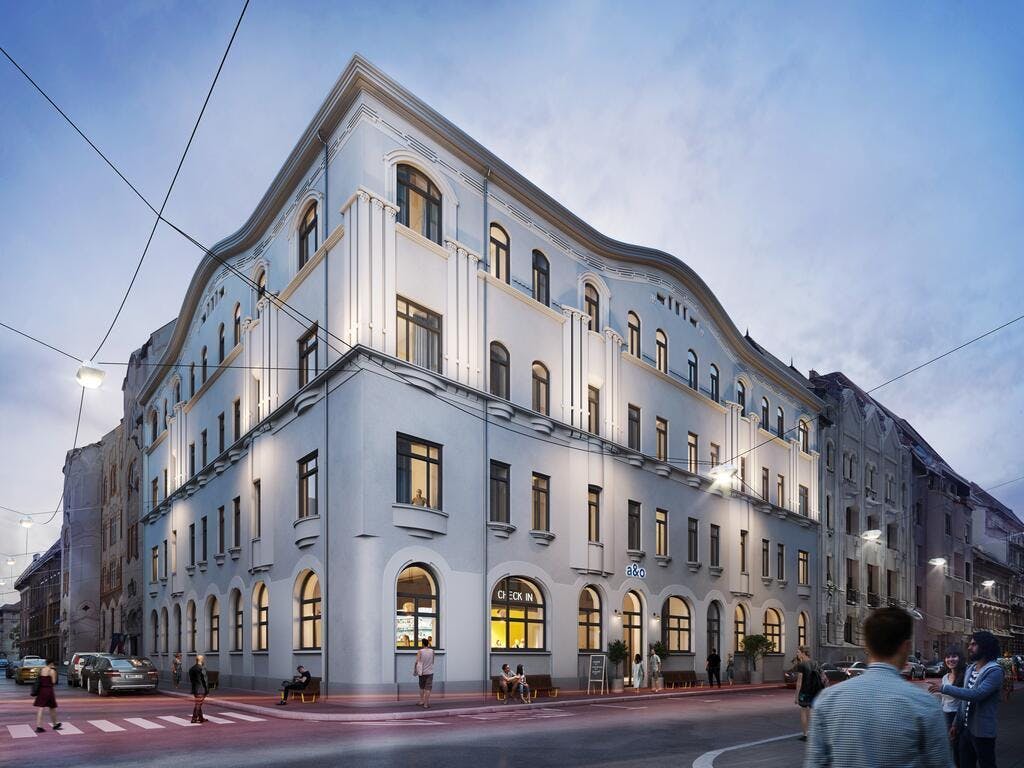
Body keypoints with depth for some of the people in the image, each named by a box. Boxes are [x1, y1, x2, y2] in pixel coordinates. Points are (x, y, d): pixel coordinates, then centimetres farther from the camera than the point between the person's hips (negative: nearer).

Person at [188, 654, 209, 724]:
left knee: (198, 704, 16)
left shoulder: (191, 668, 9)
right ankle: (194, 718, -1)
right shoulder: (202, 668, -15)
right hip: (201, 690, -8)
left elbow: (190, 680, 13)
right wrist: (207, 691, -9)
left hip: (194, 689, 8)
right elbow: (205, 680, -15)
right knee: (198, 704, -2)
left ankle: (201, 718, 23)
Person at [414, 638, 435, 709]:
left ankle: (421, 701, 24)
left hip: (422, 672, 0)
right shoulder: (432, 651, -2)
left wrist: (415, 671, 1)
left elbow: (417, 662, -12)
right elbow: (433, 661, 8)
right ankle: (426, 704, -1)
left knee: (422, 687, 18)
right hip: (430, 672, 0)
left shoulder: (420, 651, -9)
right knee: (428, 688, 1)